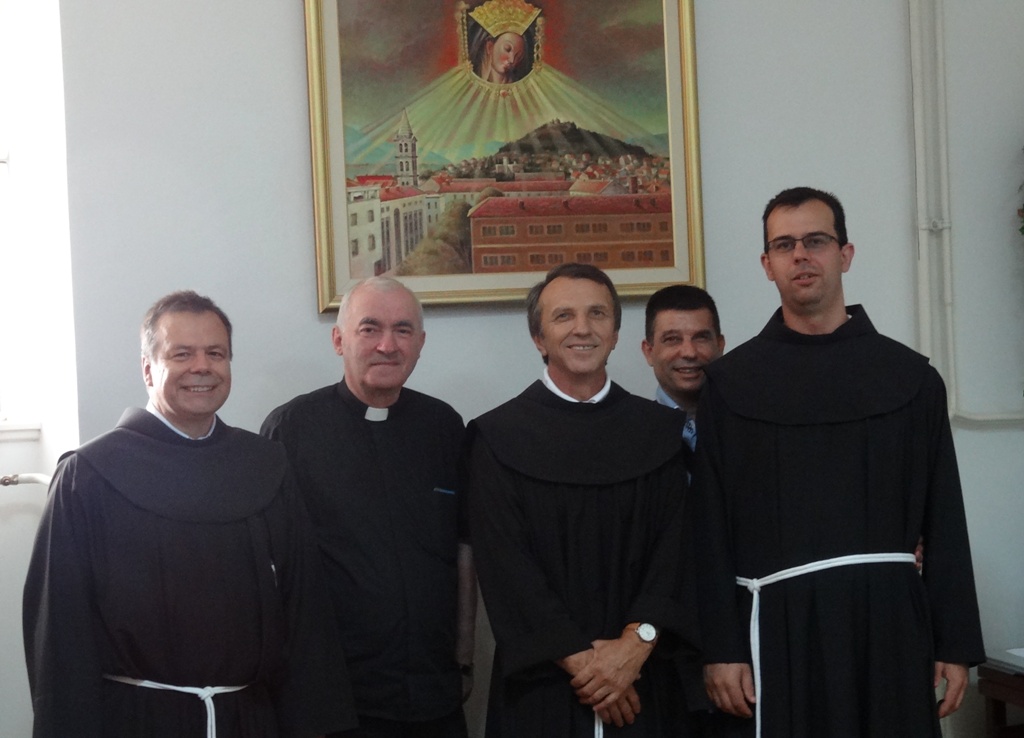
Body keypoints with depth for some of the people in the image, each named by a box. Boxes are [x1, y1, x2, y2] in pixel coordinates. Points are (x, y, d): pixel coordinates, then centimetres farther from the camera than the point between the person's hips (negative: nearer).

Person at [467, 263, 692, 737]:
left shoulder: (662, 431, 6)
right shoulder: (497, 436, -1)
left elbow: (676, 547, -1)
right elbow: (503, 563, -7)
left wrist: (636, 643, -15)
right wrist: (580, 660, -14)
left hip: (643, 682, 2)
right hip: (541, 684, -2)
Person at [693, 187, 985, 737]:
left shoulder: (910, 376, 5)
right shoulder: (731, 381, 3)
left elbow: (944, 521, 5)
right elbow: (712, 527, 1)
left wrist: (956, 644, 2)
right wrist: (721, 648, -4)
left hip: (889, 620, 1)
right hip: (778, 624, -1)